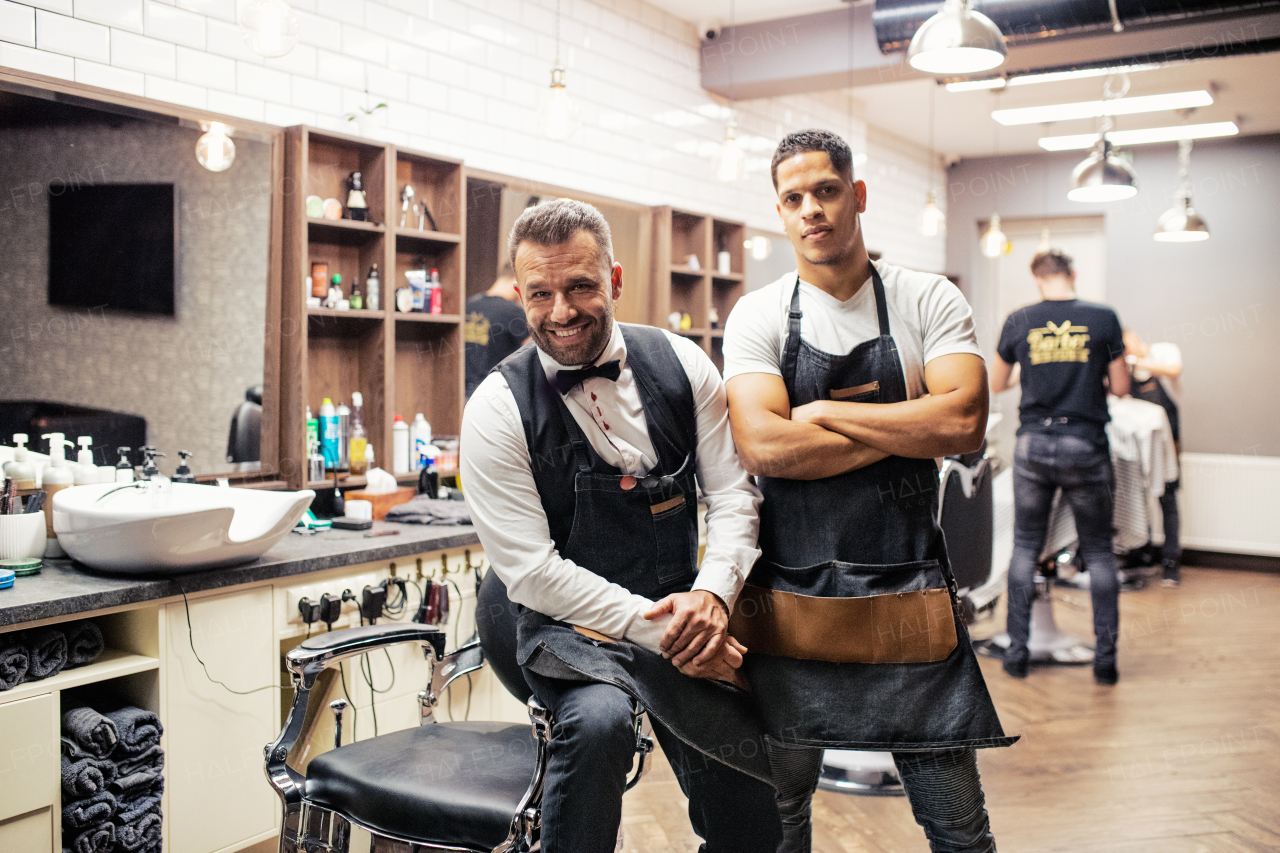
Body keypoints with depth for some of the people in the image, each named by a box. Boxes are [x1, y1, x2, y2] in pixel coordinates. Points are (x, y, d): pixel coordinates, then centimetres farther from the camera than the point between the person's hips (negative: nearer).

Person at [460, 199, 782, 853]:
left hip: (682, 614, 3)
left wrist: (711, 592, -17)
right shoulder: (497, 410, -11)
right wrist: (654, 628, -20)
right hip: (570, 624, -3)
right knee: (599, 718, -35)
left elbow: (733, 494, 1)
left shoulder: (681, 365, -1)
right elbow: (532, 569, -14)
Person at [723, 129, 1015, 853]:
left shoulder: (930, 301, 1)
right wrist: (906, 428, -11)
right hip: (790, 597, 1)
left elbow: (963, 422, -14)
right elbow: (763, 447, -14)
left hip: (908, 598, 0)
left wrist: (823, 412, -11)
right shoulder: (758, 316, 1)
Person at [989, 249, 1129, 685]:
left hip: (1033, 444, 1)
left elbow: (996, 385, 11)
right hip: (1086, 446, -1)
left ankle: (1017, 651, 13)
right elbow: (1120, 387, 1)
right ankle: (1105, 656, 10)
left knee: (1025, 547, 12)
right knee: (1098, 551, 10)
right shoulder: (1103, 318, -3)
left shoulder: (1019, 321, -1)